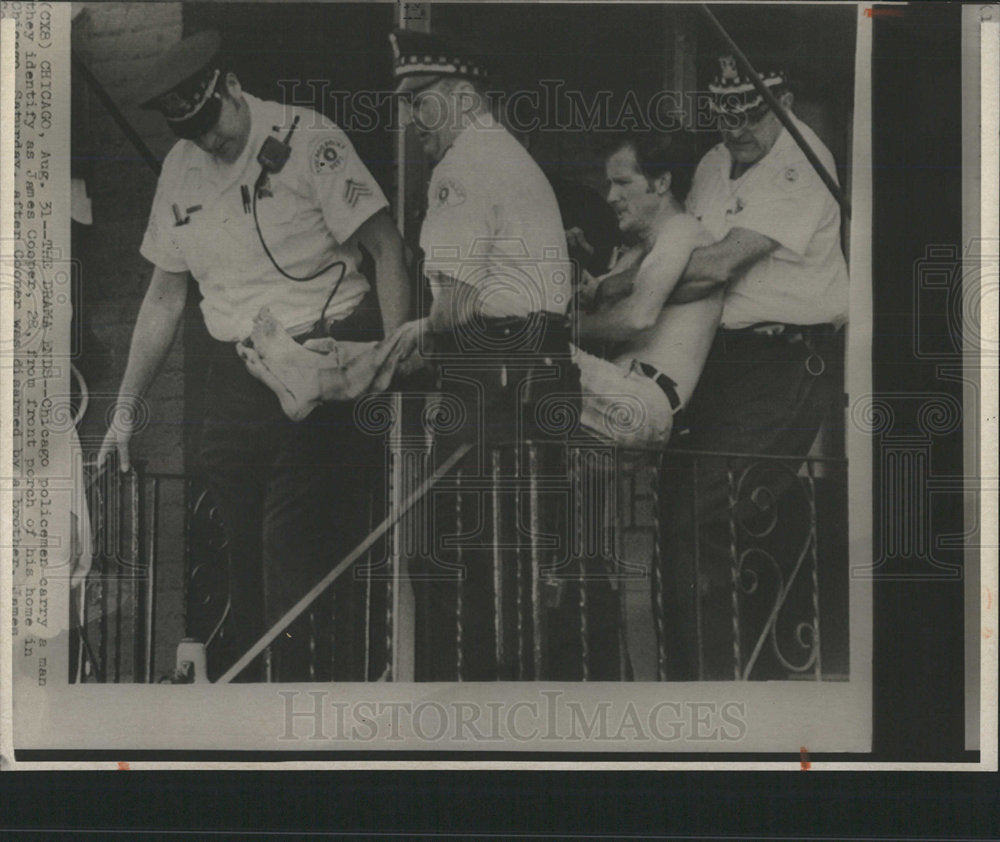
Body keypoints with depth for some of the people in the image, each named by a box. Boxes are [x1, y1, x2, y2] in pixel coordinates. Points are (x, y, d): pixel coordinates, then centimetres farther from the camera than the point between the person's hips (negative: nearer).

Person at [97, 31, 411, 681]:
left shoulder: (307, 139, -6)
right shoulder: (181, 170, 12)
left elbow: (387, 248, -7)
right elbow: (165, 295, 19)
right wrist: (127, 408, 16)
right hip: (234, 379, 6)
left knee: (297, 550, -11)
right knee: (241, 550, 6)